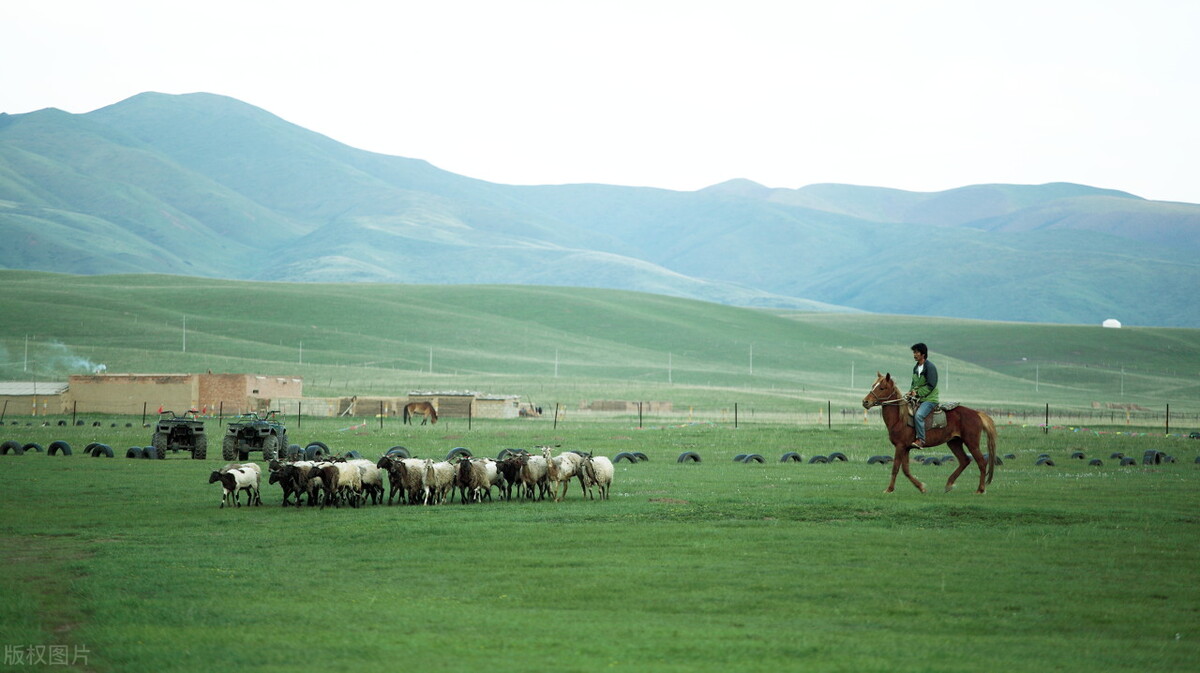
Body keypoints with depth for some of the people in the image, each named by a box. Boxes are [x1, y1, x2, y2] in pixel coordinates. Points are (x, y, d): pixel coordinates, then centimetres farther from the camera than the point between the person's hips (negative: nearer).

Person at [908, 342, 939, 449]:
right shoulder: (916, 368, 13)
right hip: (918, 399, 9)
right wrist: (911, 392, 0)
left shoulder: (930, 367, -13)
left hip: (930, 399, -9)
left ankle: (920, 440, -29)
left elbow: (931, 385, -17)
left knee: (918, 415, -31)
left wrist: (918, 393, -19)